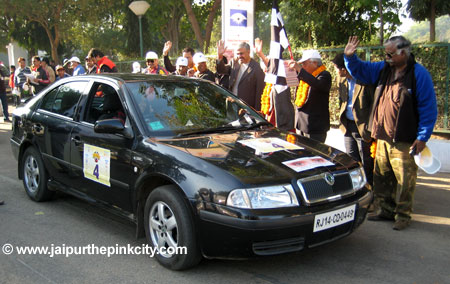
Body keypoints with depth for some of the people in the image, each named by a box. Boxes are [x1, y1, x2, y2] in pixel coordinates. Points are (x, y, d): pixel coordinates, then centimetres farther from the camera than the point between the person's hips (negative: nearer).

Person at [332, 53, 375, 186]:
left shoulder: (366, 81, -17)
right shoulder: (342, 81, 7)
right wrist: (342, 121, 13)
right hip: (348, 126, 7)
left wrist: (369, 127, -17)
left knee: (366, 163, 4)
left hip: (363, 127, -7)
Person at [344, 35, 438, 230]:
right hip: (382, 136, 6)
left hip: (404, 140, -6)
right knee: (381, 176, 13)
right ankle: (384, 209, 26)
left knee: (404, 178, -1)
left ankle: (403, 215, 12)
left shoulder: (419, 74, -8)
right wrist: (350, 57, 3)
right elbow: (359, 70, 23)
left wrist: (422, 137, -13)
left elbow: (428, 108, -9)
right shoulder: (383, 69, 9)